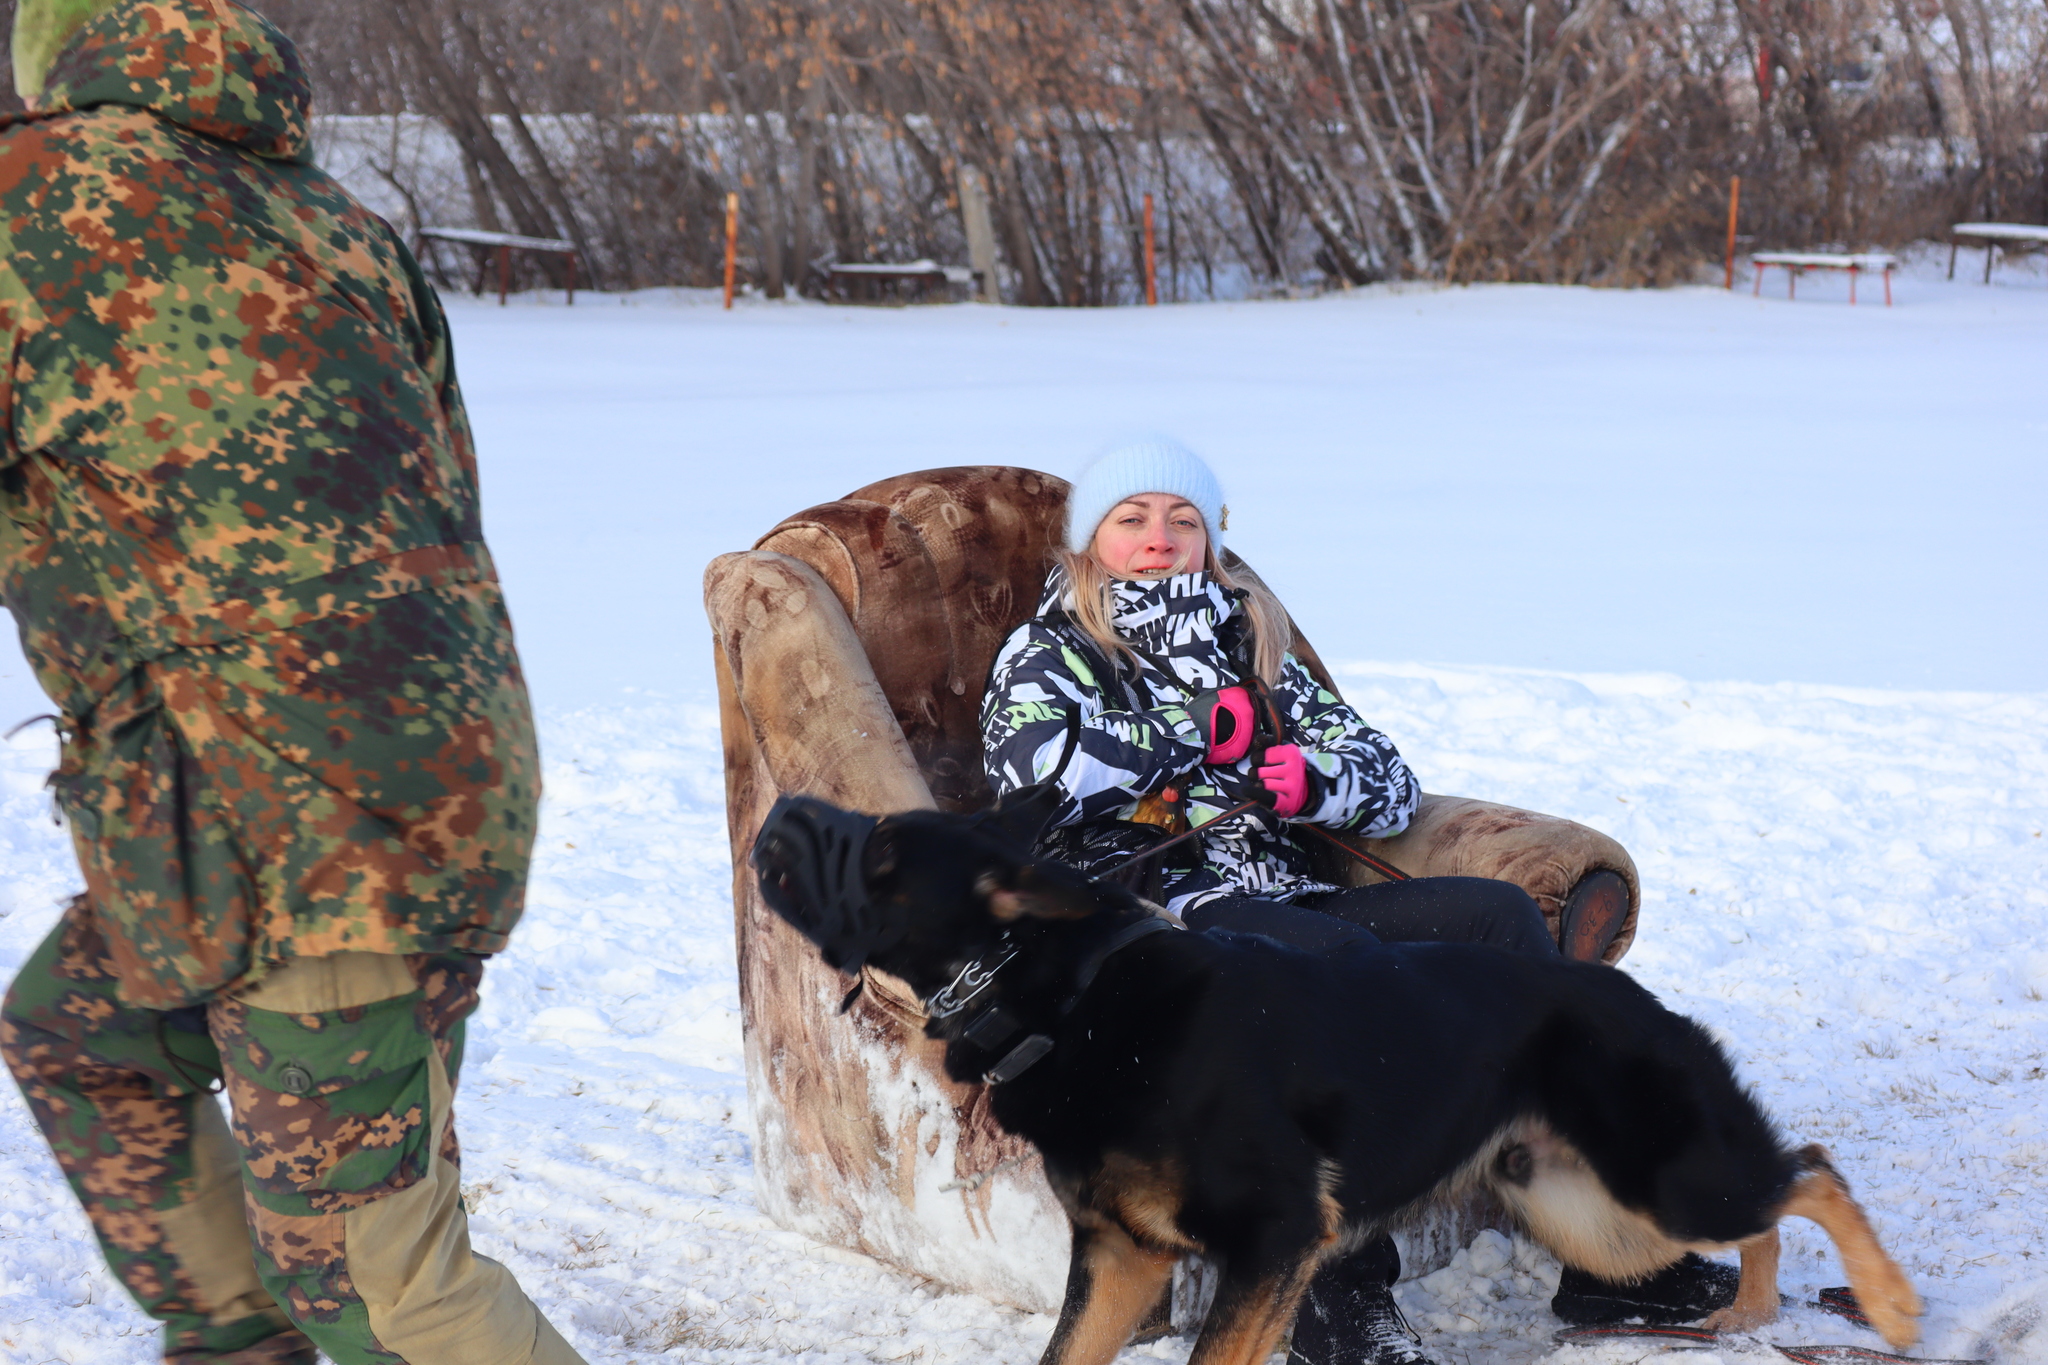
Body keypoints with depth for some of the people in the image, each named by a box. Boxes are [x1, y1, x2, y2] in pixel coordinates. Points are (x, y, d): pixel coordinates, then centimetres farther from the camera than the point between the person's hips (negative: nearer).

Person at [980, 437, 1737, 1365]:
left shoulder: (1248, 646, 26)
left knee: (1497, 915, -17)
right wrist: (1203, 731, -3)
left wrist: (1315, 781, -4)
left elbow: (1391, 784, 20)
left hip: (1281, 905, 6)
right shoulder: (1047, 652, 12)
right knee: (1344, 963, -35)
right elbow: (1034, 769, -14)